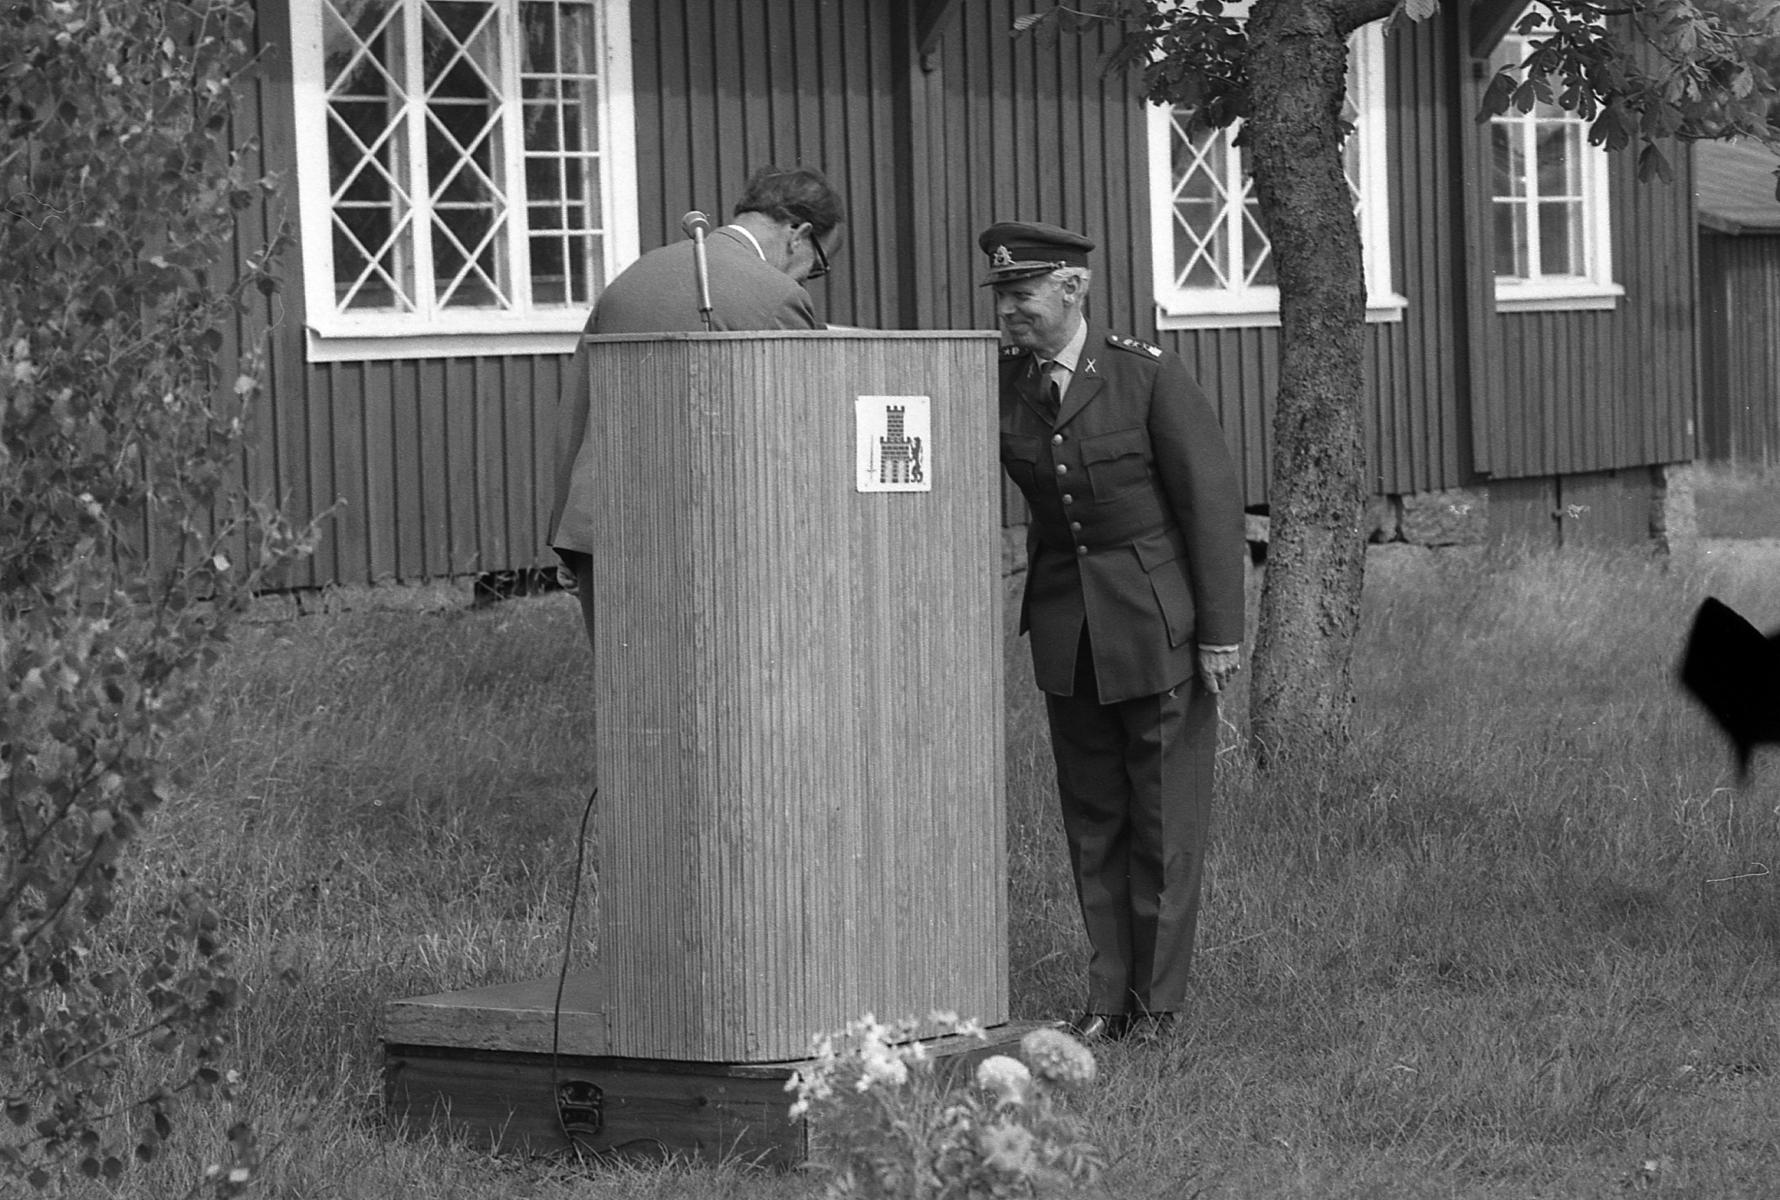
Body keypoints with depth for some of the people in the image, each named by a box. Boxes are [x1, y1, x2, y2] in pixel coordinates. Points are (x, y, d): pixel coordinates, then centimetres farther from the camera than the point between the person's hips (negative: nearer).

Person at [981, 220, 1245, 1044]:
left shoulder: (1149, 374, -12)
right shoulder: (1001, 385, 1)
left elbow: (1212, 500, -11)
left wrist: (1221, 630, -12)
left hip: (1158, 623, -5)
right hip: (1067, 626, 5)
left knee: (1164, 819, 1)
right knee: (1092, 818, 9)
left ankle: (1157, 1000, 8)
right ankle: (1108, 996, 16)